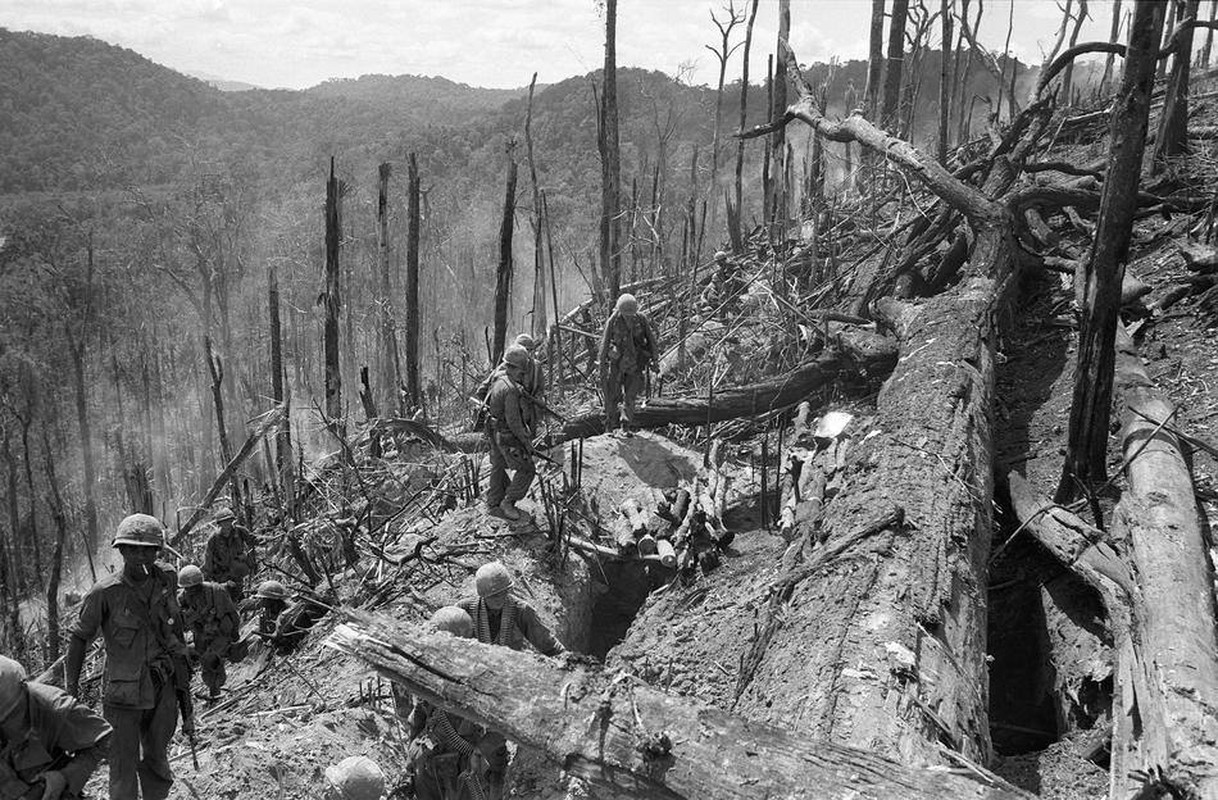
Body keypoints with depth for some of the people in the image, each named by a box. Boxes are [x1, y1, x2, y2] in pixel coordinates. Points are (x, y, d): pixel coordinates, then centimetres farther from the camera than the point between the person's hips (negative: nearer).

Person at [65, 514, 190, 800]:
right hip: (123, 693, -4)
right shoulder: (105, 592, -15)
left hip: (163, 690, 4)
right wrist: (71, 686, -2)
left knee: (157, 761, 19)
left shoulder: (167, 579, -3)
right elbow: (80, 637, -5)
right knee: (124, 771, 0)